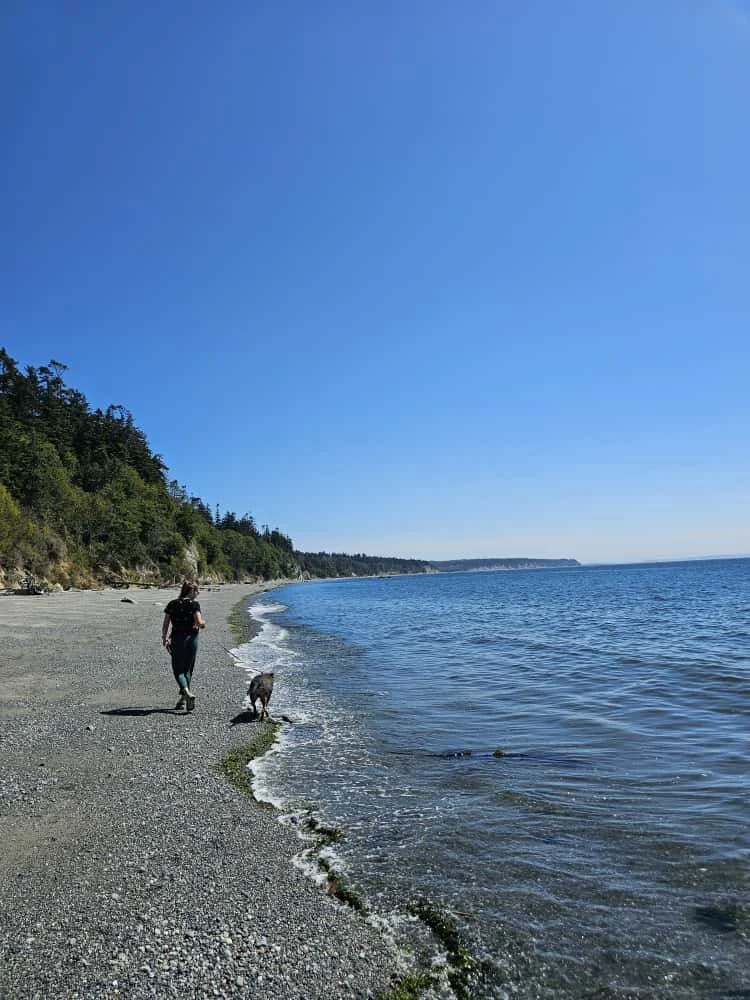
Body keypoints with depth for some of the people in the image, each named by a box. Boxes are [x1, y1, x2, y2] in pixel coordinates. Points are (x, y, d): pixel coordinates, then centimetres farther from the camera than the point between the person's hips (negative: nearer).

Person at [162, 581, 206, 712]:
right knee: (187, 669, 13)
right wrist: (203, 623, 7)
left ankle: (187, 693, -18)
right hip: (191, 638, -1)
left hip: (177, 640, 1)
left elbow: (166, 624, 3)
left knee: (178, 670, 5)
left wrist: (164, 639, 13)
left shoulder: (172, 604, 3)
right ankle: (183, 699, 15)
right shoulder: (194, 604, -7)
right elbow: (199, 623, -15)